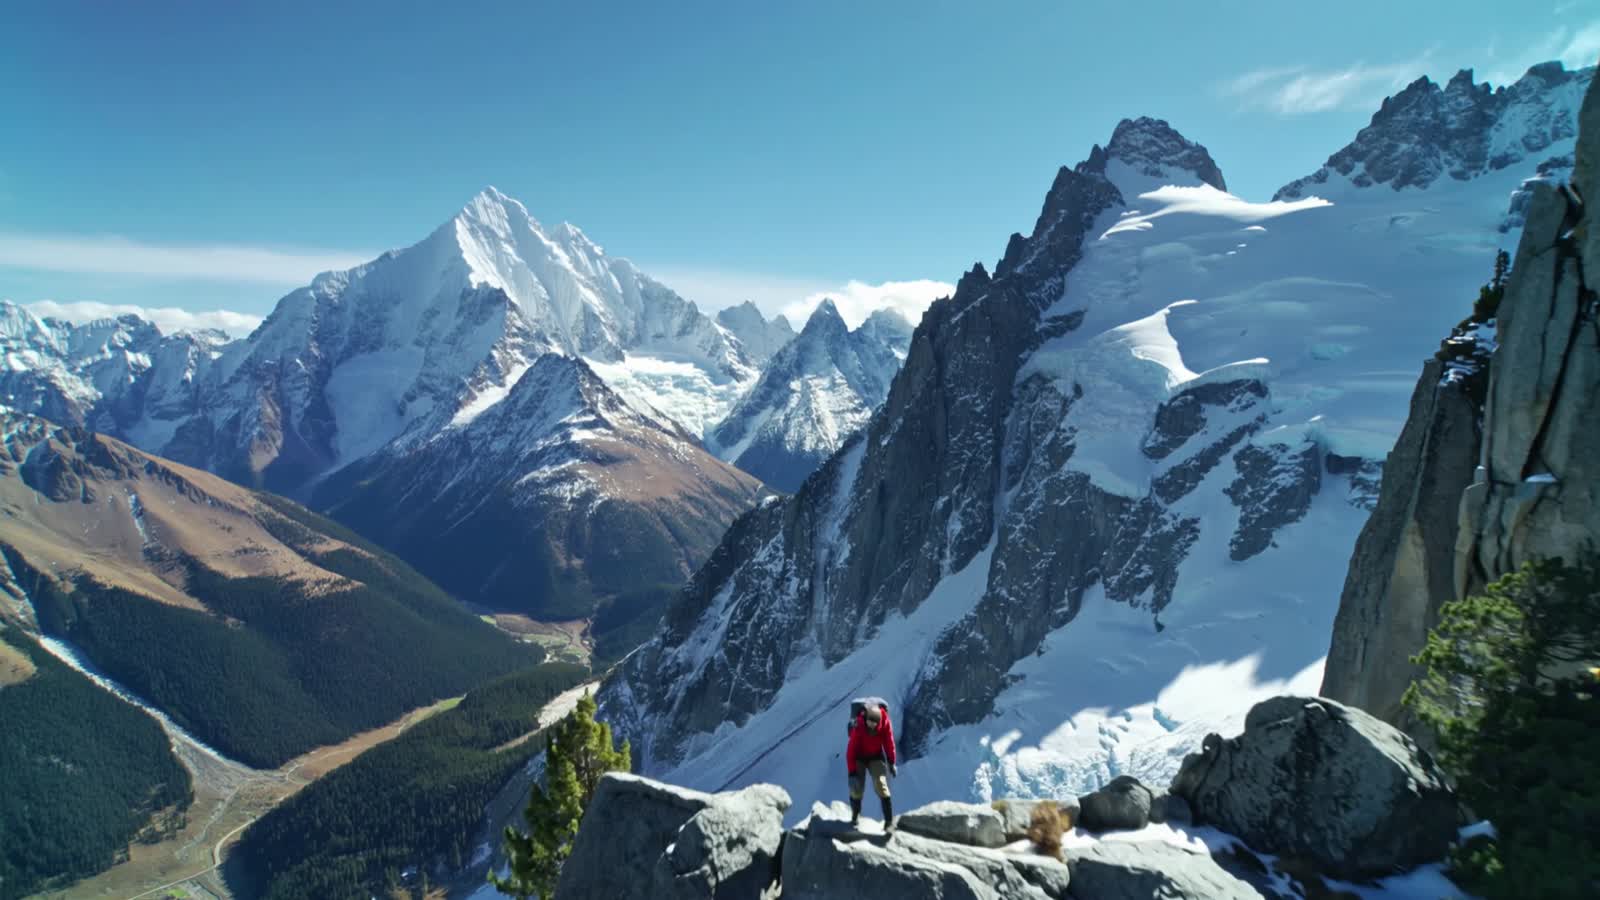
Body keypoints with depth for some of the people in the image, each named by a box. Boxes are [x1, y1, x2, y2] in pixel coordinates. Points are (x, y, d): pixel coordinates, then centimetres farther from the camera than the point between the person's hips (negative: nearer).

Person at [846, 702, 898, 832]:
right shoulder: (858, 727, -32)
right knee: (857, 788, -8)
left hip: (876, 757, 1)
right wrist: (852, 772, -25)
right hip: (859, 758, -1)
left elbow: (889, 743, -8)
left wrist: (891, 763, 0)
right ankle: (855, 816, 21)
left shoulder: (885, 723, -25)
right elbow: (851, 749, -25)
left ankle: (889, 822, -10)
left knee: (881, 785, -16)